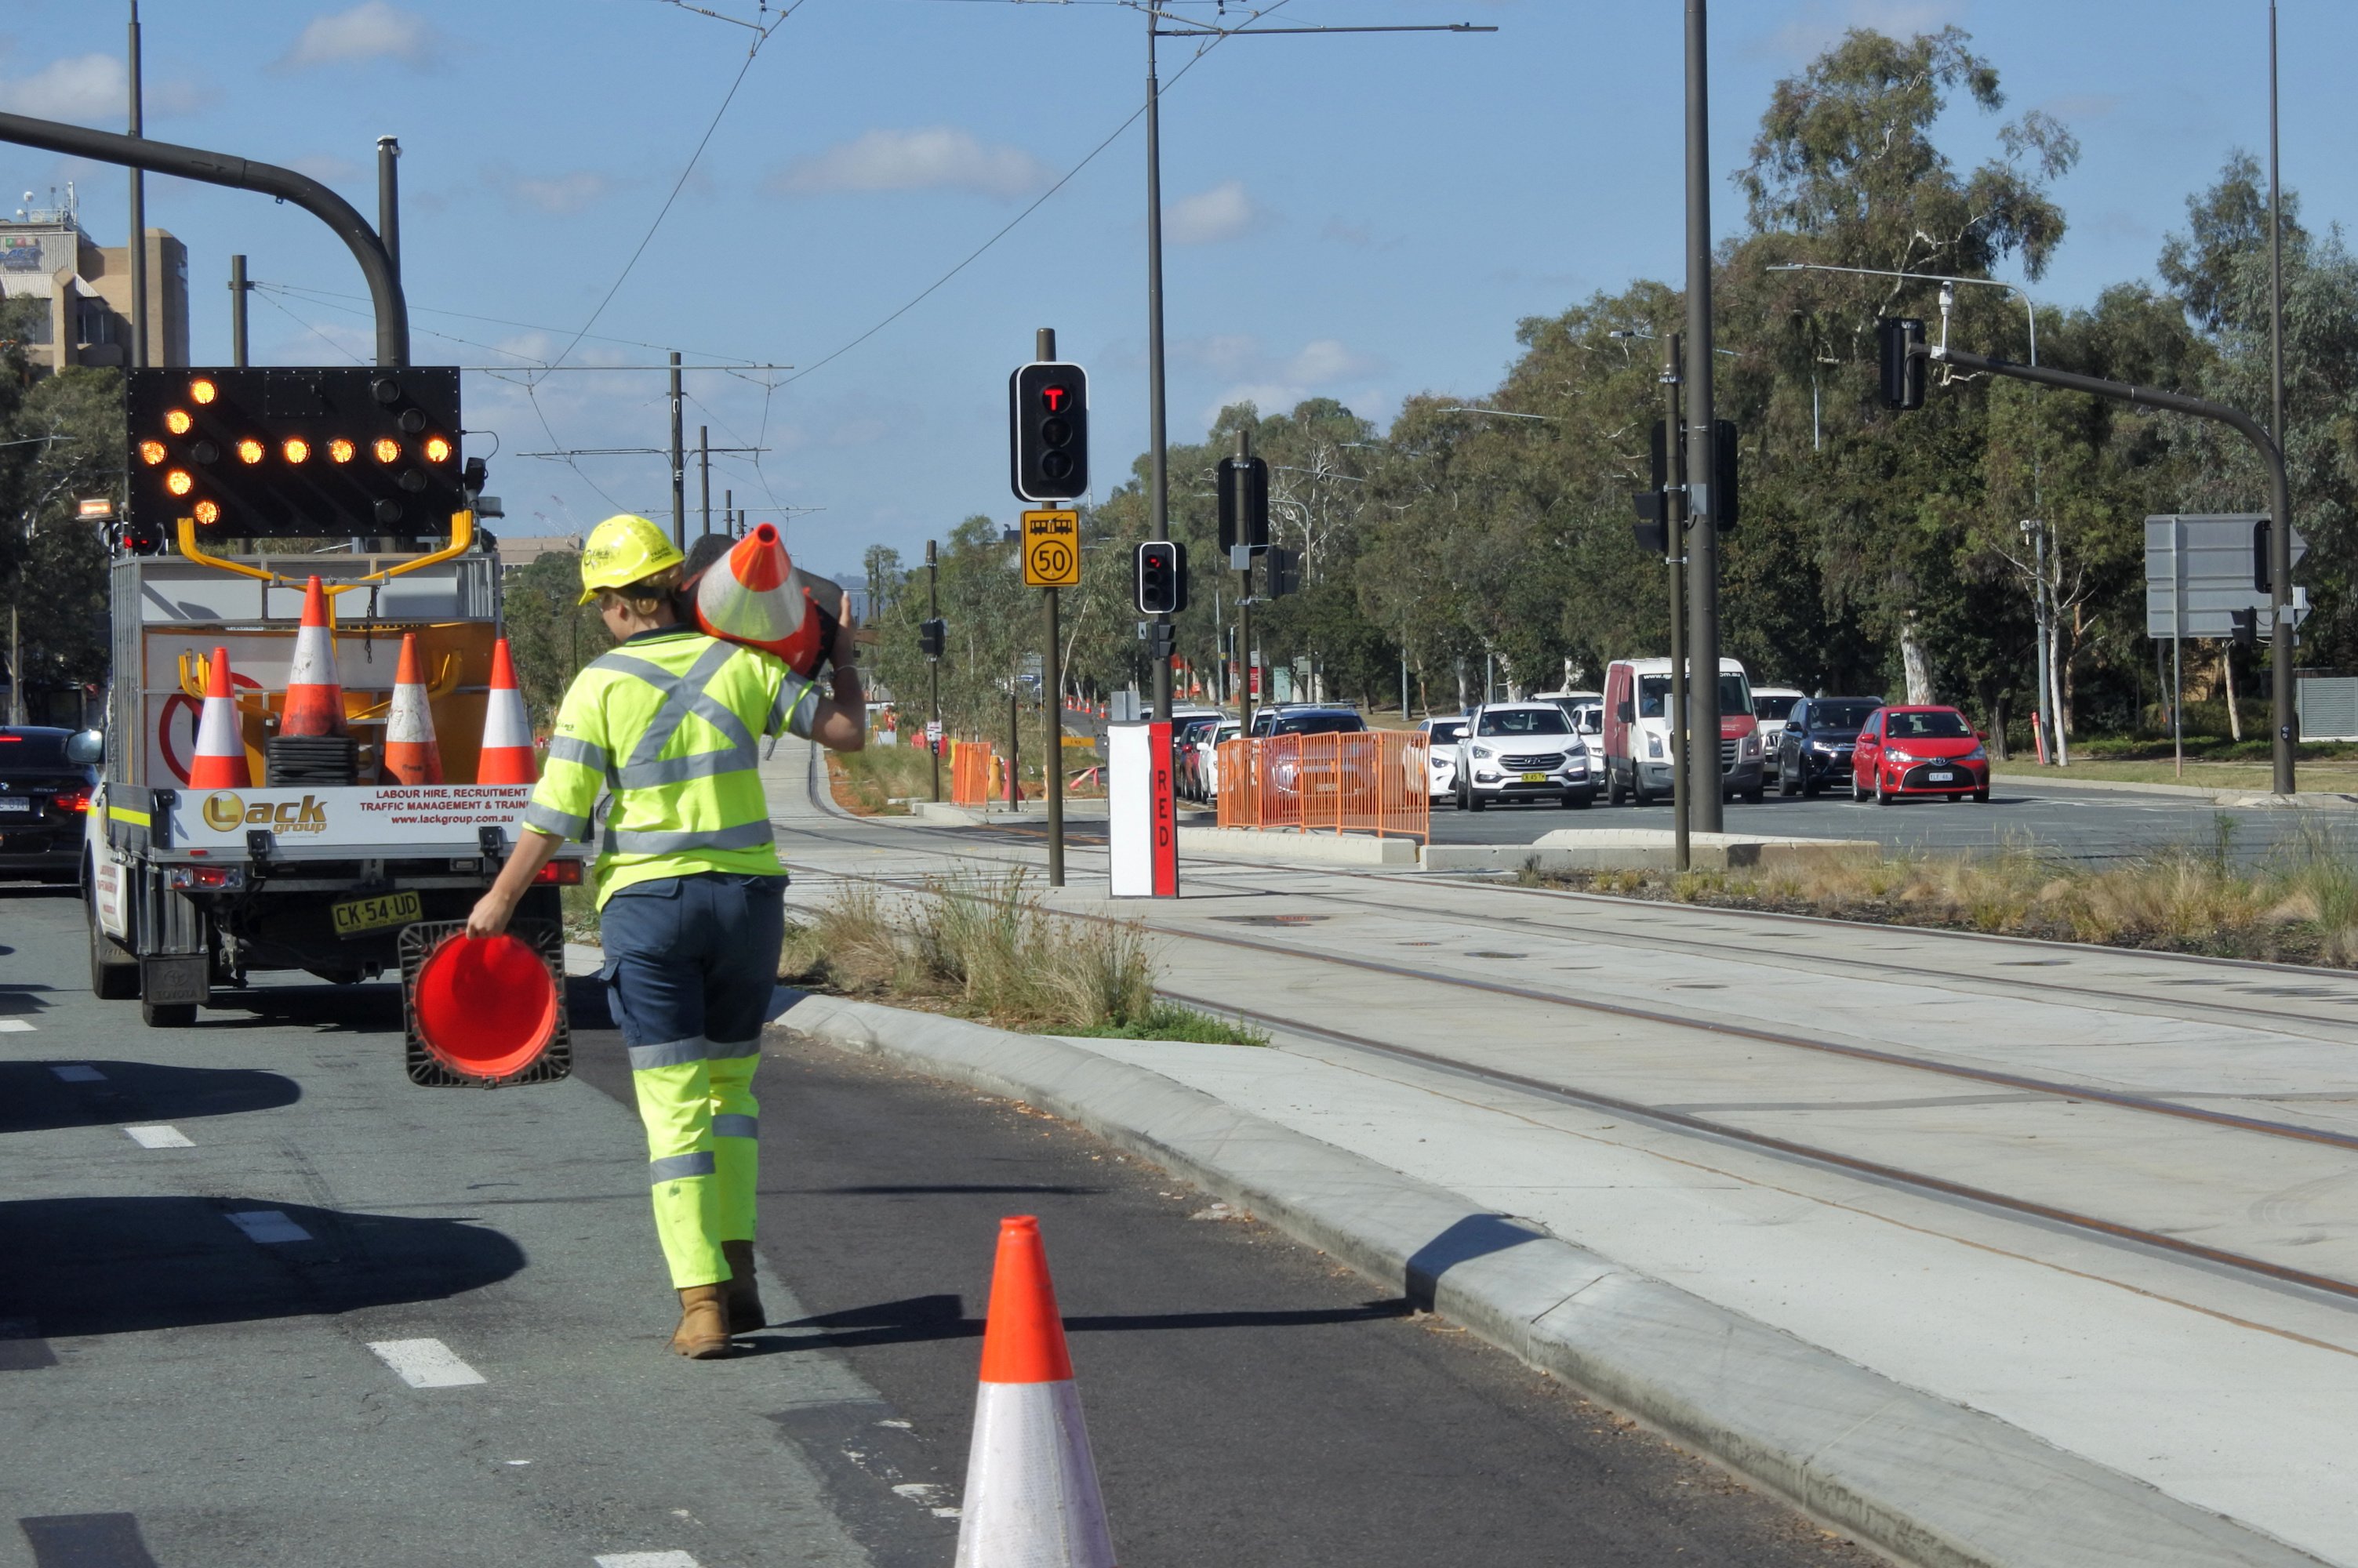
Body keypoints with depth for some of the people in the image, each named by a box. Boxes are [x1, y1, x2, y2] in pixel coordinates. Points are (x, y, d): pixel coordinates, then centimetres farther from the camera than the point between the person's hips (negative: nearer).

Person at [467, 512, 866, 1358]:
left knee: (674, 1106, -1)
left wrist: (501, 898, 6)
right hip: (747, 893, 3)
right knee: (730, 1084, 20)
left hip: (648, 900, -3)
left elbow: (555, 813, -6)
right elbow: (846, 730, 6)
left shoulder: (601, 685, -5)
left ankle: (701, 1301, -8)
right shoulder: (741, 664, 1)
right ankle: (736, 1273, 14)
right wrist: (843, 660, 25)